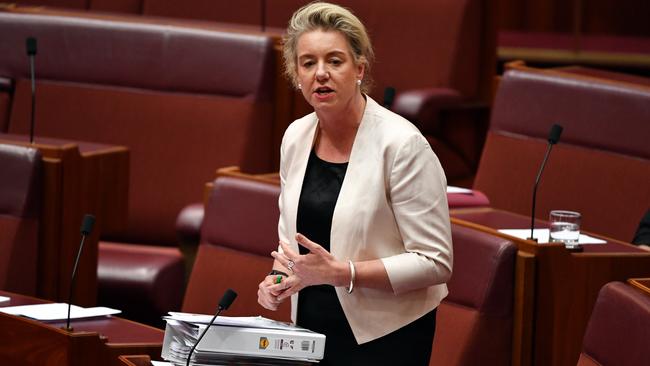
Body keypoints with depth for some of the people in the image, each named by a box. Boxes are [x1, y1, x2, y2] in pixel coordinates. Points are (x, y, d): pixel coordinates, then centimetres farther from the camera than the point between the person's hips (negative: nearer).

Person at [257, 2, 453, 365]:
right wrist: (280, 277, -1)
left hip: (384, 336, -6)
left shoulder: (401, 144, -16)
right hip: (313, 328, 6)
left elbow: (435, 263, -18)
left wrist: (340, 272, -24)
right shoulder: (296, 137, 3)